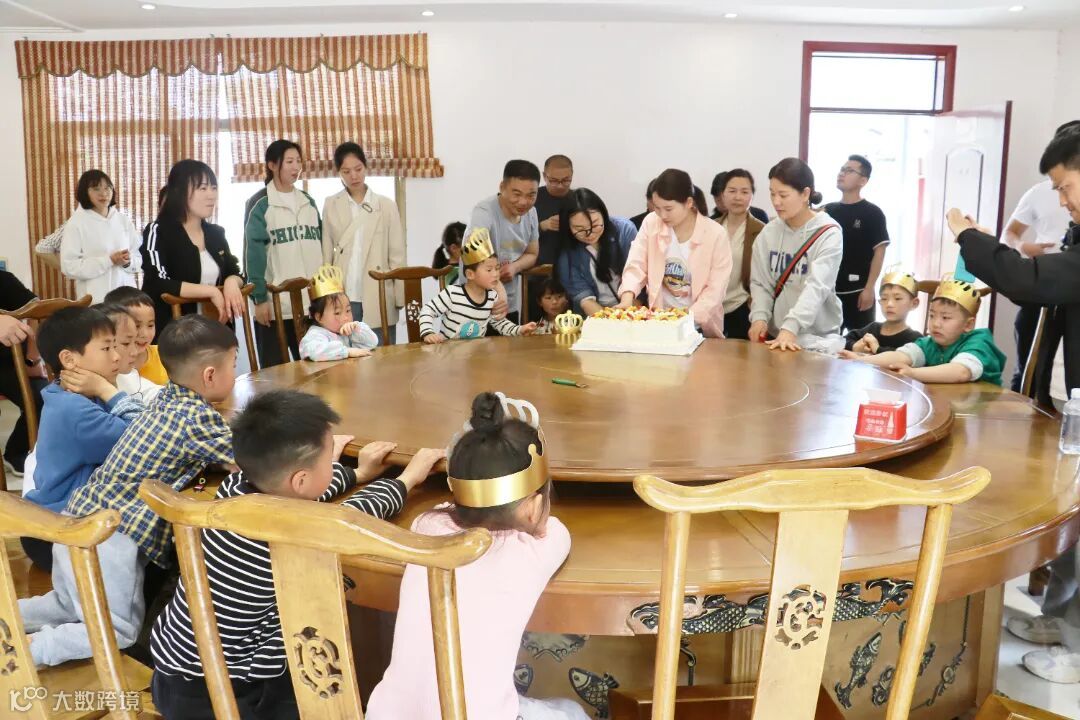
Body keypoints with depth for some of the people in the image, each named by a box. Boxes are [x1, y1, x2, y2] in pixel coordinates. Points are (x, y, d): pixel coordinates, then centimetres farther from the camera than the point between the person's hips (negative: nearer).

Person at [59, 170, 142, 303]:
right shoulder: (76, 223, -3)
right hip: (96, 300, -4)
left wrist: (129, 262, -11)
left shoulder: (124, 220, 9)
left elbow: (140, 259, 11)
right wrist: (109, 260, -16)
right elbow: (69, 267, -10)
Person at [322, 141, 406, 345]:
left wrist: (401, 298, 0)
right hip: (343, 298, 0)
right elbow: (326, 253, 7)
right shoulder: (331, 205, 7)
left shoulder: (386, 205, 5)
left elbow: (397, 255, 4)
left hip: (379, 299, 0)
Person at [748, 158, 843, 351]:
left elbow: (817, 287, -21)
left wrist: (790, 327, -33)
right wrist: (759, 317, -15)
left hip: (818, 336, -3)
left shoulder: (828, 233, -11)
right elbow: (760, 282, 3)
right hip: (775, 333, 4)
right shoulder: (768, 233, 3)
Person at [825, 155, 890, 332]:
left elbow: (879, 252, -6)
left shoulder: (872, 213, -3)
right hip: (828, 289, 4)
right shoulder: (827, 211, 10)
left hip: (858, 291, -4)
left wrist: (869, 288, -13)